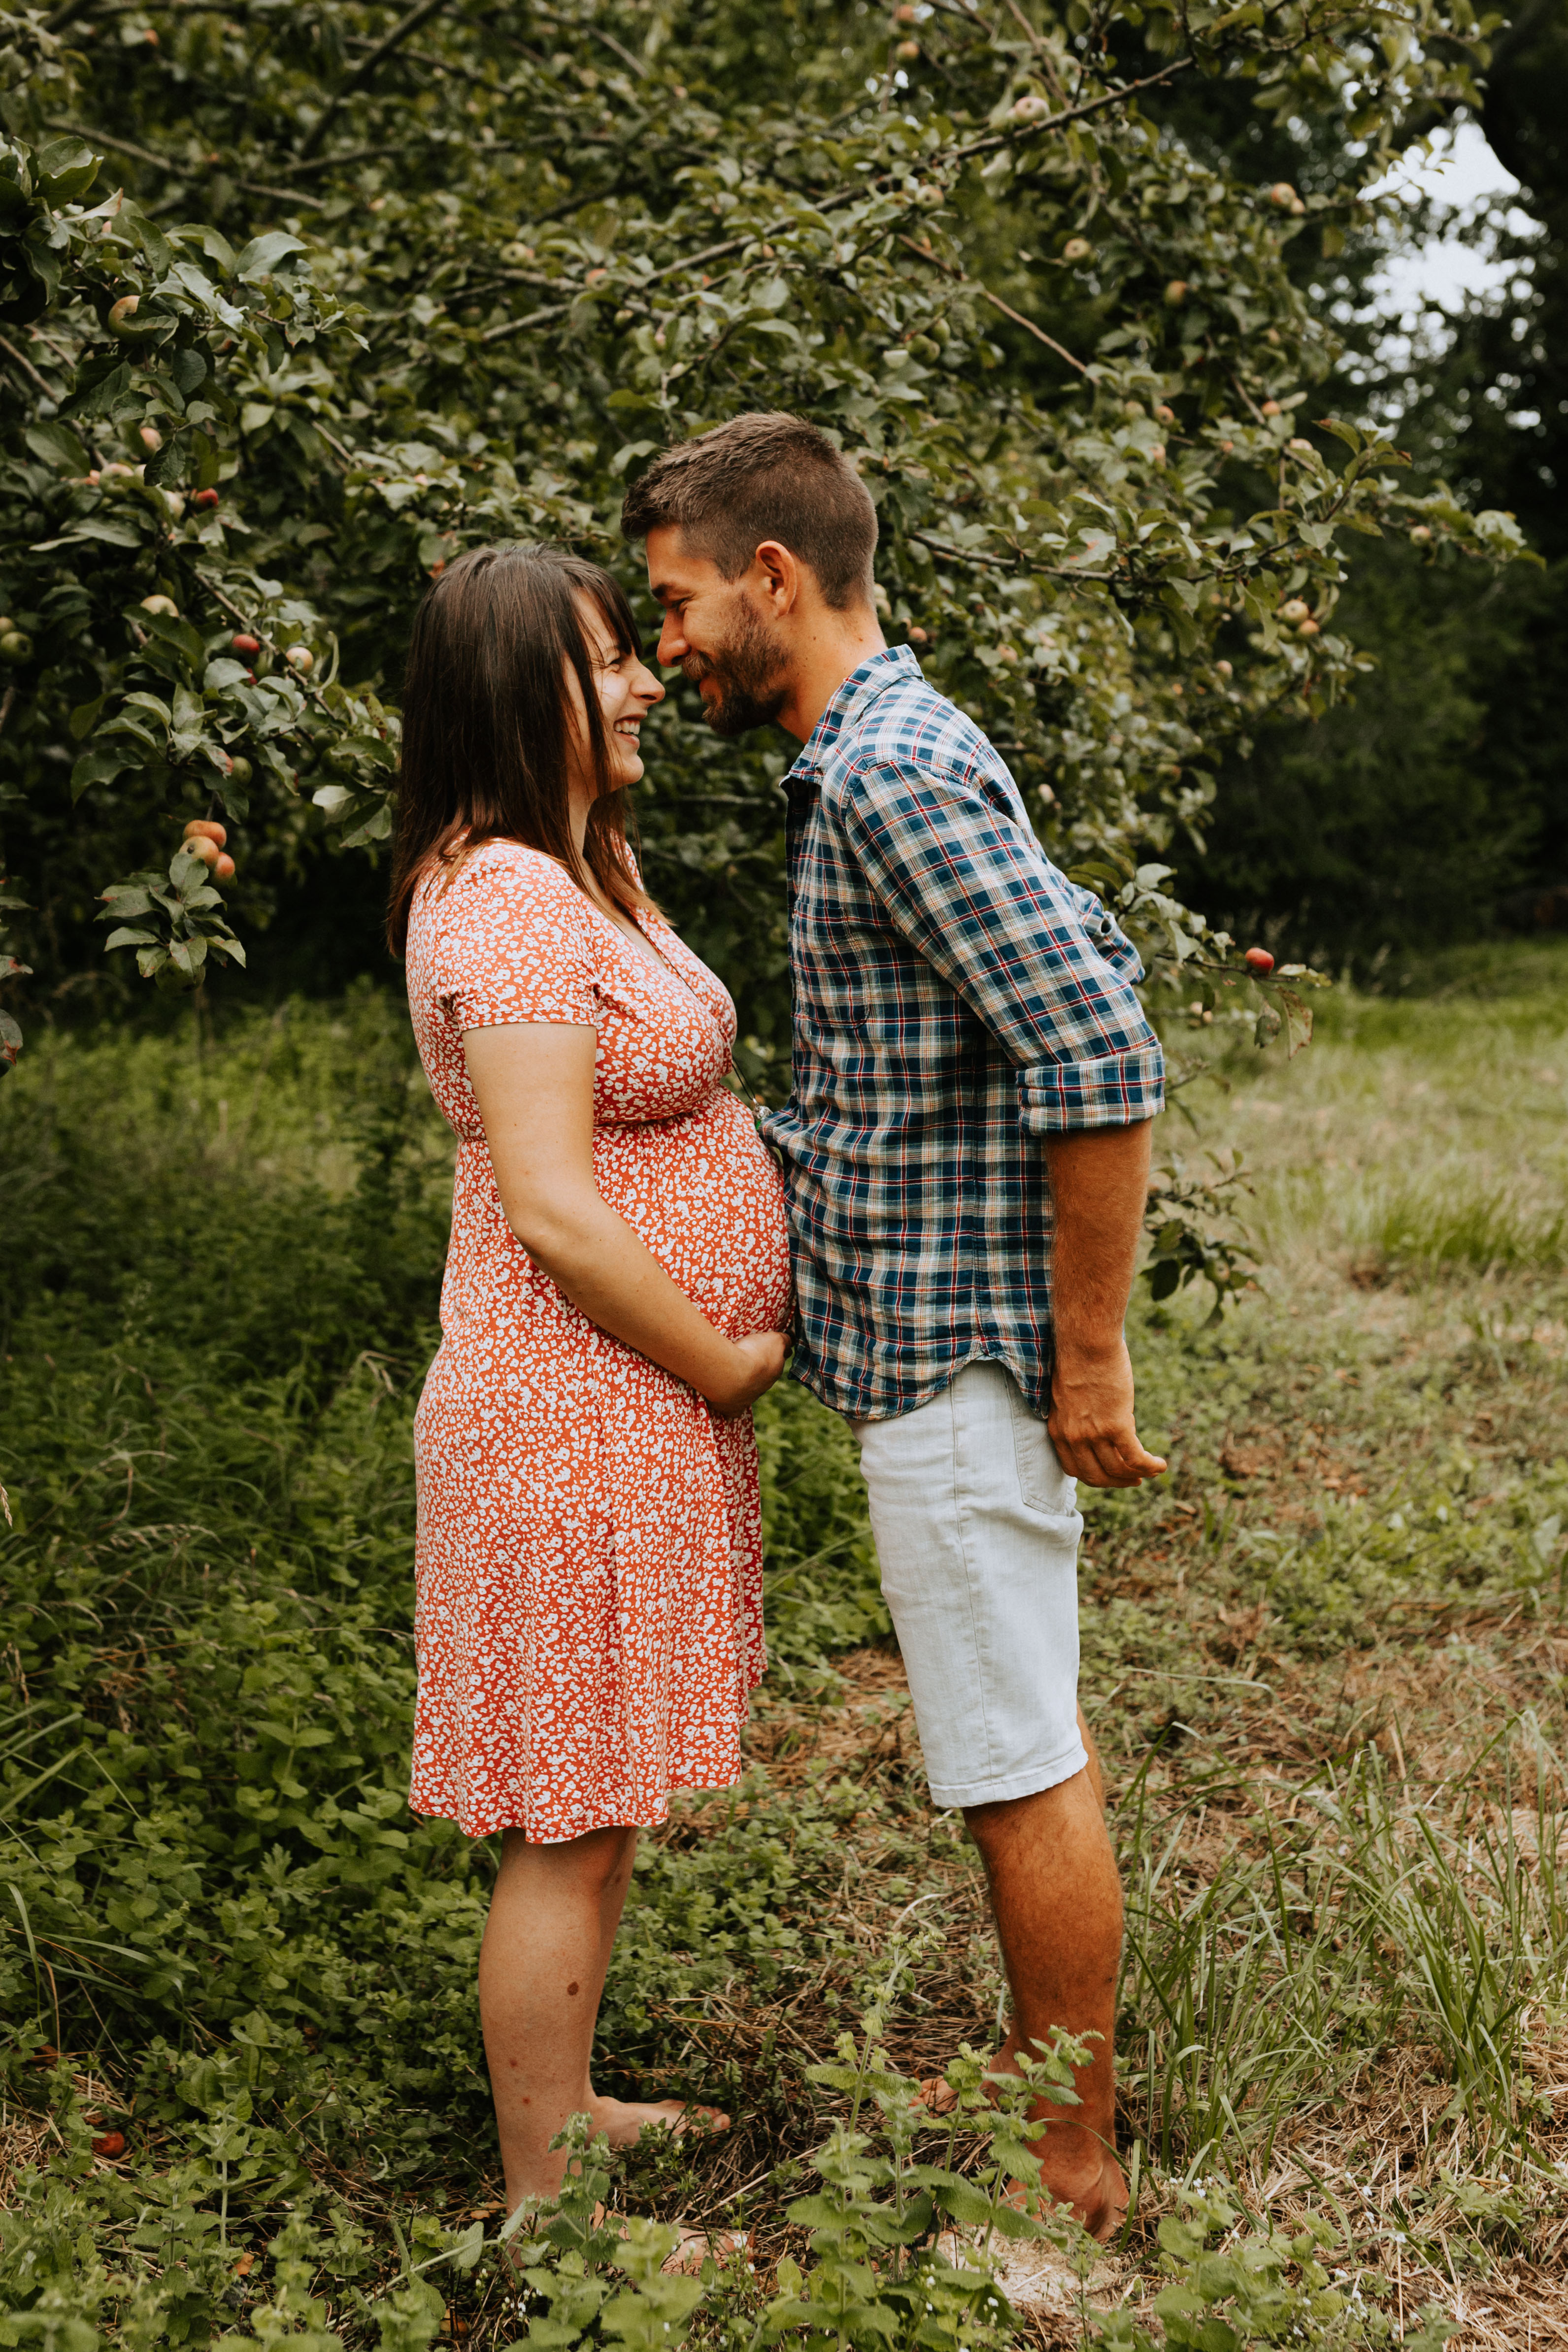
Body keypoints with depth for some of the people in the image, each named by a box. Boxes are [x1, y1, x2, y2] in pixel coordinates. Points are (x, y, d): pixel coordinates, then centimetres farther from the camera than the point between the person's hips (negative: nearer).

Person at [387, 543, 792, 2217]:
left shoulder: (581, 868, 13)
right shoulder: (503, 902, -20)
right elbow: (554, 1209, -24)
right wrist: (722, 1360, -13)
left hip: (646, 1404, 10)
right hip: (582, 1418, -10)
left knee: (599, 1808, 20)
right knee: (569, 1827, 2)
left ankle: (567, 2102, 36)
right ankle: (542, 2198, 16)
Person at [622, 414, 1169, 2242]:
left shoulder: (897, 777, -20)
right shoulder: (882, 762, 12)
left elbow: (1107, 1064, -26)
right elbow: (1098, 956, 20)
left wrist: (1089, 1356, -20)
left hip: (961, 1361, -10)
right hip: (934, 1345, 10)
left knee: (1019, 1770, 2)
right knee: (1028, 1734, 20)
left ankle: (1074, 2166, 16)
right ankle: (1044, 2079, 35)